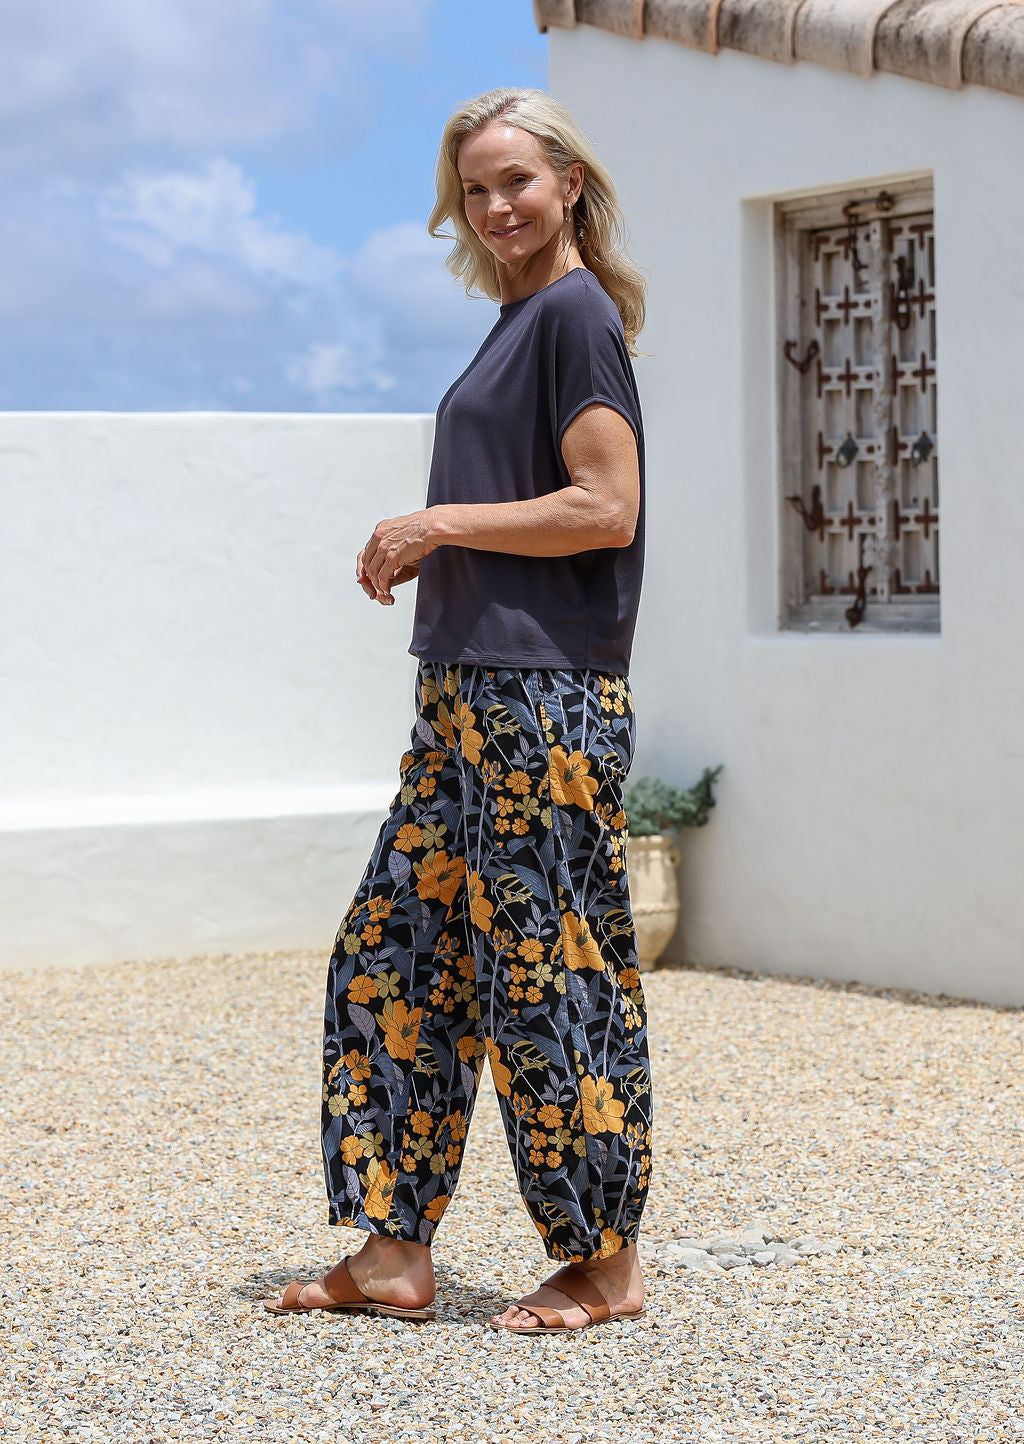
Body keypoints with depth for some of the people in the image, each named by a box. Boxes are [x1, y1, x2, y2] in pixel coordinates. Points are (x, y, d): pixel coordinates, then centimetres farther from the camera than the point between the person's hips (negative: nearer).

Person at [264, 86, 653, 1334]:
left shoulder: (575, 312, -9)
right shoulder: (518, 321, 18)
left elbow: (606, 507, -17)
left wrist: (443, 525, -12)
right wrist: (420, 556, 10)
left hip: (546, 696, -10)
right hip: (467, 693, 10)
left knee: (546, 972, -3)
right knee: (390, 956, 9)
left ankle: (606, 1264, 8)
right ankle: (393, 1253, 15)